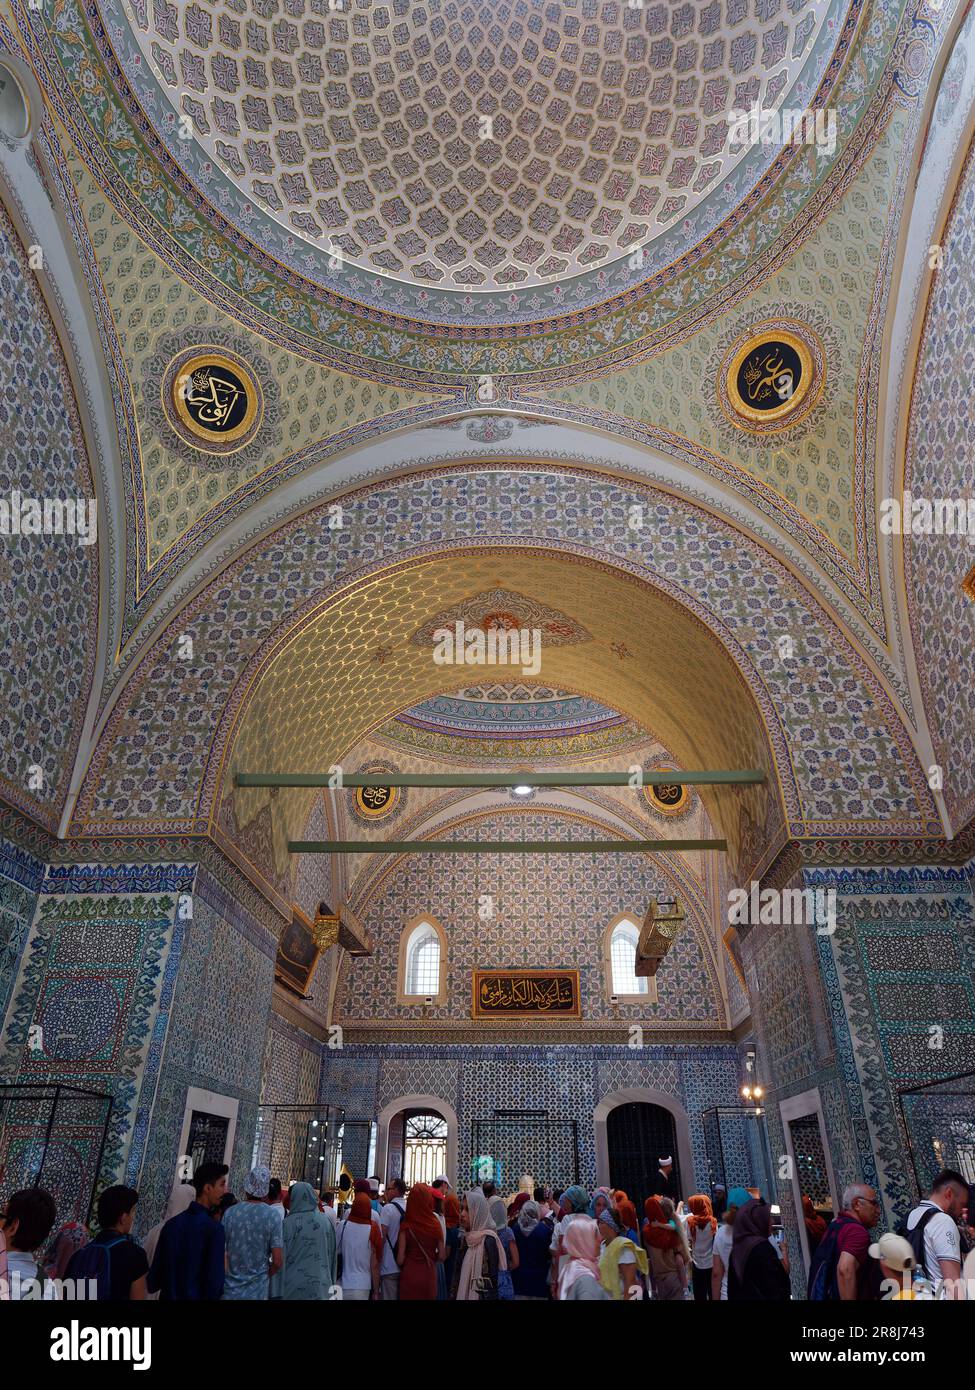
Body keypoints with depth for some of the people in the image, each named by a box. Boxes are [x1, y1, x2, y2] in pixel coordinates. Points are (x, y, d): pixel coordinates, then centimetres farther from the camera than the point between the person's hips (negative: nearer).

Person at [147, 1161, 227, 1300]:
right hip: (196, 1297, -4)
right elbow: (215, 1281, -20)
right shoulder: (214, 1228, -20)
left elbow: (155, 1270, 0)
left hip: (168, 1297, 4)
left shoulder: (171, 1223, -5)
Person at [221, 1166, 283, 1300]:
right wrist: (264, 1275, 6)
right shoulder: (273, 1215, -13)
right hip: (257, 1291, -1)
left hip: (230, 1290, 2)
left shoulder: (230, 1212, -8)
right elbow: (278, 1262, -13)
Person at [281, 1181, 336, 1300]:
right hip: (320, 1285, 2)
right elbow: (332, 1254, 4)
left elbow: (283, 1256, -6)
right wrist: (331, 1281, 15)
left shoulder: (288, 1222, -11)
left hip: (294, 1285, -2)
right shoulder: (326, 1221, -2)